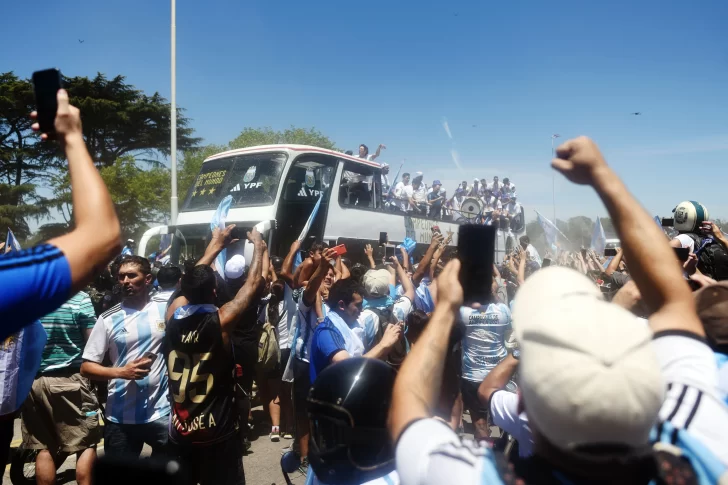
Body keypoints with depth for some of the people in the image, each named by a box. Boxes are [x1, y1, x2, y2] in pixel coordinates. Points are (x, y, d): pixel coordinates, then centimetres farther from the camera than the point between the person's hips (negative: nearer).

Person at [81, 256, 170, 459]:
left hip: (163, 413, -1)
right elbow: (86, 367, 1)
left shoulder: (166, 309, -3)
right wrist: (121, 372, -15)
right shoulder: (108, 319, -1)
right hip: (121, 417, 1)